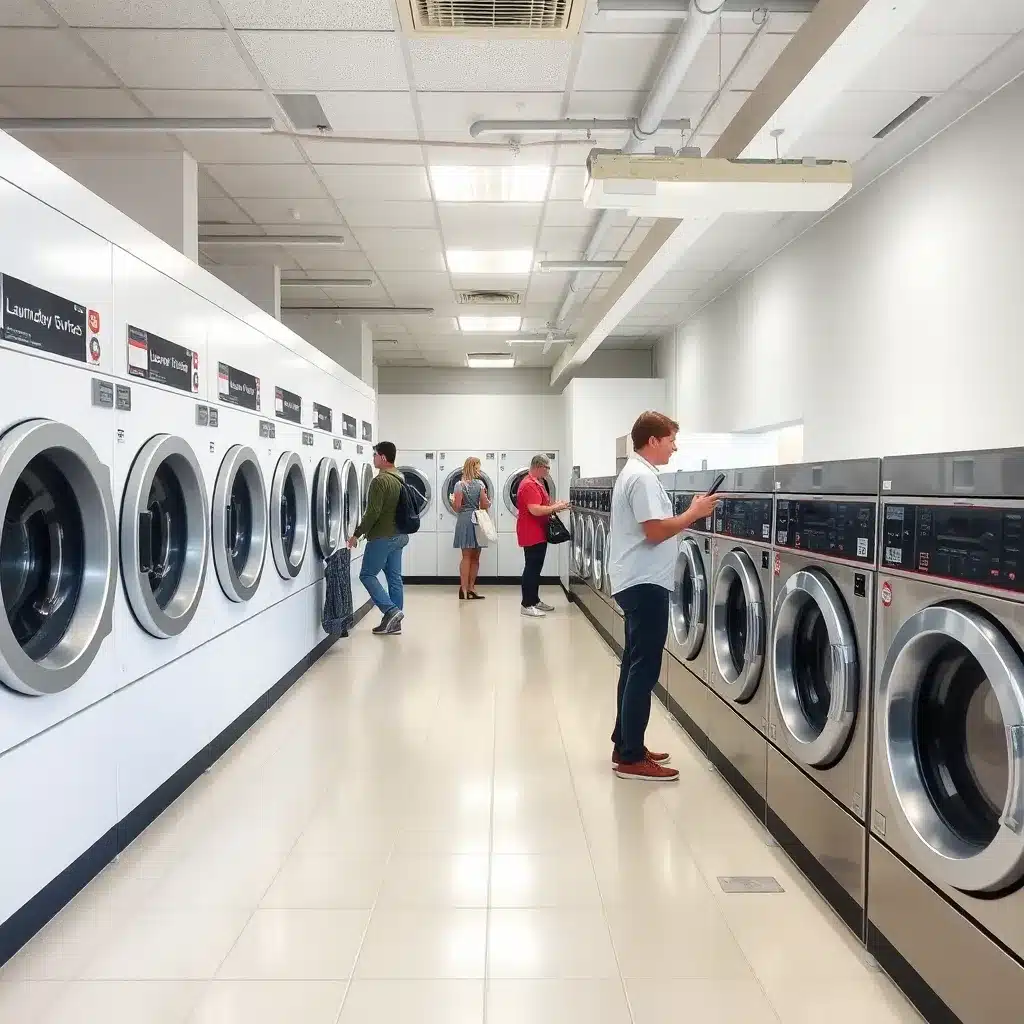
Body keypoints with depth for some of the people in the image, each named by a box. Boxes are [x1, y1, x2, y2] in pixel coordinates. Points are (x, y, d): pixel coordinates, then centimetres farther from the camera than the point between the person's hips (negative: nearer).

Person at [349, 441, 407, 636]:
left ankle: (391, 610, -8)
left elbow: (372, 513, -21)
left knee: (367, 575, 3)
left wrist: (357, 534, -13)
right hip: (399, 535, 9)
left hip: (382, 537, -9)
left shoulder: (380, 481, -17)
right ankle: (394, 623, 13)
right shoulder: (401, 479, 11)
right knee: (394, 578, 10)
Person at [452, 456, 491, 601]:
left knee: (467, 556, 5)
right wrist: (489, 501, 16)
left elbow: (457, 506, -7)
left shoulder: (459, 485, -3)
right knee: (474, 557, 8)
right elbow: (485, 505, -5)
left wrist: (453, 500, 13)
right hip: (477, 521, -1)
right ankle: (470, 588, 10)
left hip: (464, 520, 1)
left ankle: (465, 589, 1)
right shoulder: (480, 484, -4)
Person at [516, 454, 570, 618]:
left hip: (539, 533, 11)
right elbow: (535, 510, -27)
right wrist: (555, 507, -18)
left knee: (536, 568, 15)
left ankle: (535, 600, 23)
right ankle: (527, 605, -2)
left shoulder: (537, 483, 16)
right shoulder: (529, 485, -19)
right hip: (531, 534, -11)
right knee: (531, 569, -6)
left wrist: (554, 506, 7)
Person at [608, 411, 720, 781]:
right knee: (645, 670, -6)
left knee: (635, 665, 15)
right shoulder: (643, 477, -16)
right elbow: (656, 531, -23)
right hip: (645, 584, -11)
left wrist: (690, 513, 12)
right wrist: (694, 513, -12)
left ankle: (624, 745, 23)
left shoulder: (633, 472, 16)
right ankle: (631, 758, 1)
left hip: (638, 582, 11)